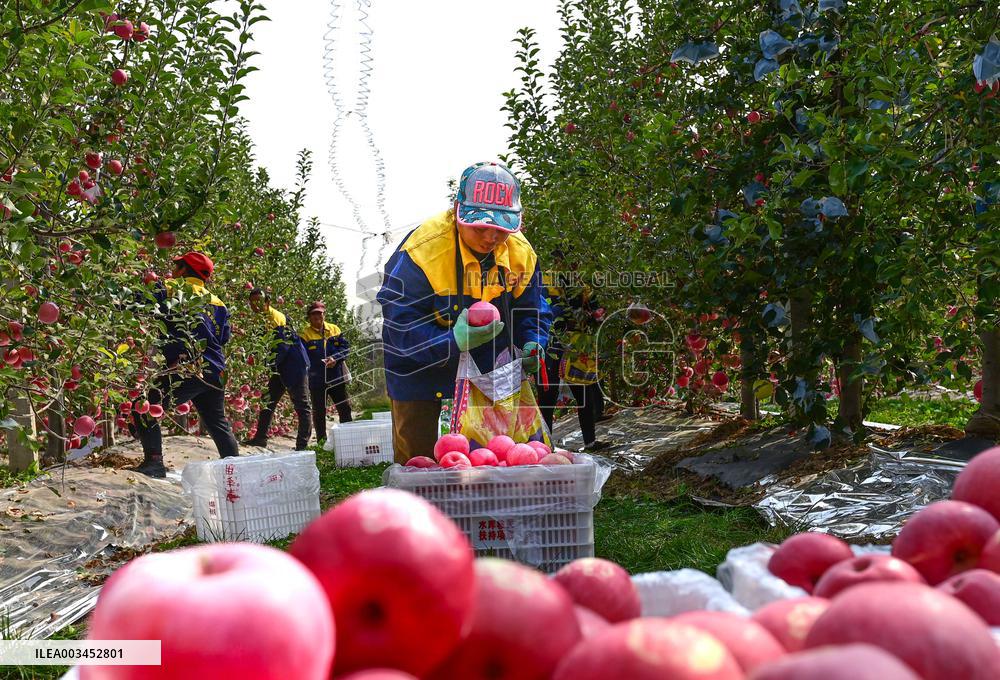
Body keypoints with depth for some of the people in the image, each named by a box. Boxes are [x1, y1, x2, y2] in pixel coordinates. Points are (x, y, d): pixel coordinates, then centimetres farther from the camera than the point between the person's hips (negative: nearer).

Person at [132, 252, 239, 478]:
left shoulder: (171, 290, 1)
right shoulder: (215, 302, 18)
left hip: (188, 370, -7)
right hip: (215, 373, 7)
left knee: (145, 407, 2)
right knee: (218, 424, 20)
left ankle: (153, 460, -6)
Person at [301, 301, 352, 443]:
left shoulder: (334, 329, 8)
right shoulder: (305, 334, -2)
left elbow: (346, 346, 3)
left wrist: (335, 359, -14)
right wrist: (322, 363, -21)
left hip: (337, 377, 3)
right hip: (317, 380, -3)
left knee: (345, 408, 9)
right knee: (319, 412, 6)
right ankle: (322, 442, 15)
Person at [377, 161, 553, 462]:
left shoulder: (522, 253, -10)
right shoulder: (421, 249, -27)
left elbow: (532, 312, 5)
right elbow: (400, 324, -26)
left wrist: (532, 344, -17)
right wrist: (453, 343, -42)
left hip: (489, 368, 4)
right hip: (420, 369, -4)